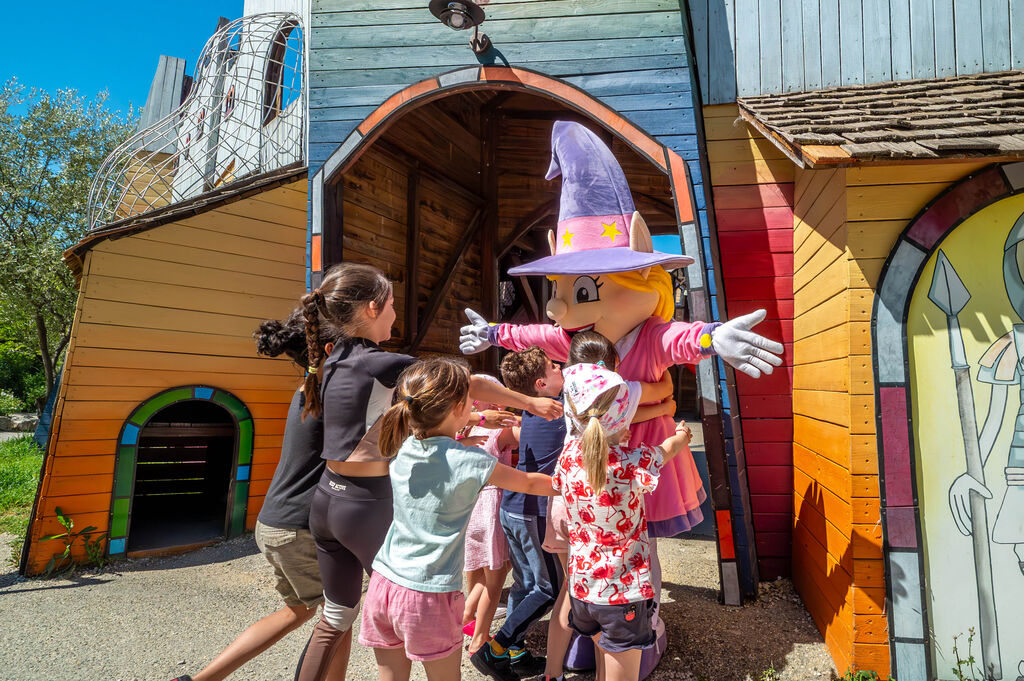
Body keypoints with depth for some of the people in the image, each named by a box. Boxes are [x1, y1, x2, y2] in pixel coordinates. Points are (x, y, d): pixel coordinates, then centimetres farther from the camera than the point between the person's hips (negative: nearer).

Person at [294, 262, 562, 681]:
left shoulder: (334, 361, 7)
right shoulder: (382, 363, -18)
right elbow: (473, 387, -12)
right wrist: (531, 403, 2)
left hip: (327, 499, 8)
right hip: (367, 503, -8)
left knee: (336, 616, 22)